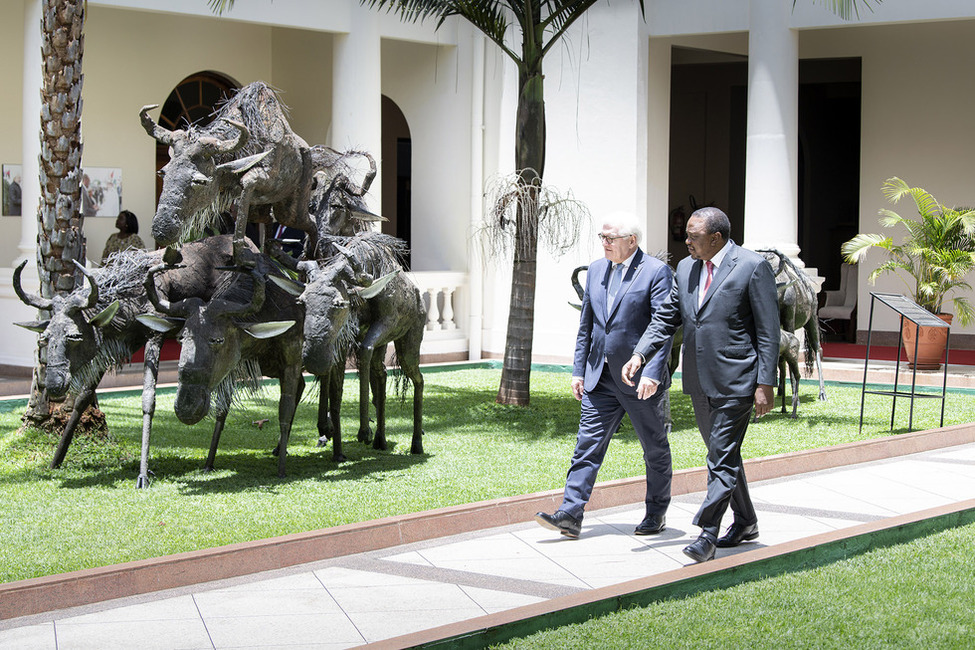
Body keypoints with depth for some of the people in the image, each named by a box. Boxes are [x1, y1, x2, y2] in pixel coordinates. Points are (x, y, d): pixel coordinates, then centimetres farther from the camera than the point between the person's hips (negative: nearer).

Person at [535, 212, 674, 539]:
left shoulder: (657, 272, -9)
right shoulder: (596, 270, 10)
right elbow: (586, 327, 15)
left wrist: (651, 374, -24)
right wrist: (579, 370, 10)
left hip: (640, 379, -5)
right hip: (600, 376, 5)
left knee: (655, 450, 10)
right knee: (588, 445, -2)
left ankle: (656, 513, 25)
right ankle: (570, 515, -5)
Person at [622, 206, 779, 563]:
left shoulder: (752, 266, -10)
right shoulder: (686, 268, 10)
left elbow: (768, 331, -10)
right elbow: (666, 319, 12)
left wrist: (765, 385, -14)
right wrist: (639, 355, -4)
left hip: (735, 380, -7)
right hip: (699, 381, 7)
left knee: (722, 457, -8)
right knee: (723, 453, 16)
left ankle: (707, 533, -7)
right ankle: (745, 522, 30)